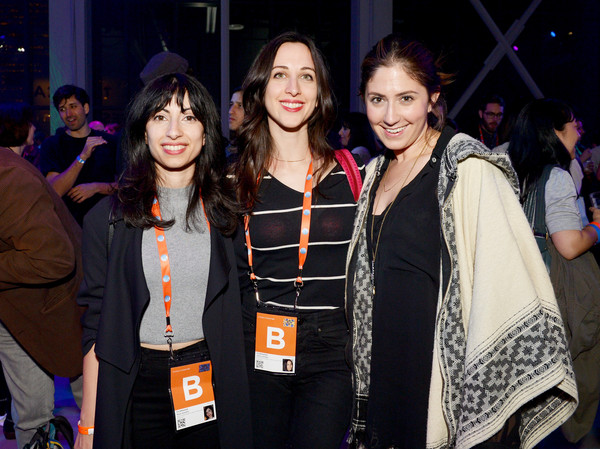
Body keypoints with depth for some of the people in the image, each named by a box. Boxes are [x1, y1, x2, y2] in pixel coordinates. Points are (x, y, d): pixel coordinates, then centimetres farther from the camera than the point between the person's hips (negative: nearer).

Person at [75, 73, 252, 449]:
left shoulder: (225, 211, 3)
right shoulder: (108, 217, 0)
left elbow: (236, 311, 6)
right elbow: (96, 326, 0)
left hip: (211, 385, 1)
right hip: (135, 387, -1)